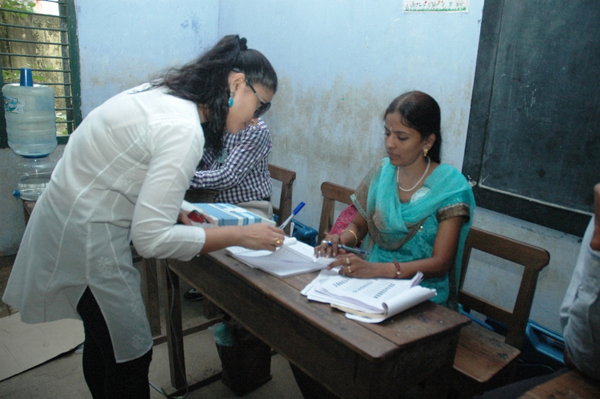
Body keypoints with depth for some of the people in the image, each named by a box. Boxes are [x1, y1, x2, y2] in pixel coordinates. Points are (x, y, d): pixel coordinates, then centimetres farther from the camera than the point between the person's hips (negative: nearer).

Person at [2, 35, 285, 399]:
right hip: (87, 241, -9)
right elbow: (151, 239, -27)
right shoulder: (184, 130, -27)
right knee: (130, 357, 6)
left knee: (104, 344, 25)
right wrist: (241, 236, -21)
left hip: (72, 220, 9)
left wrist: (178, 213, 5)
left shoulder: (164, 93, 2)